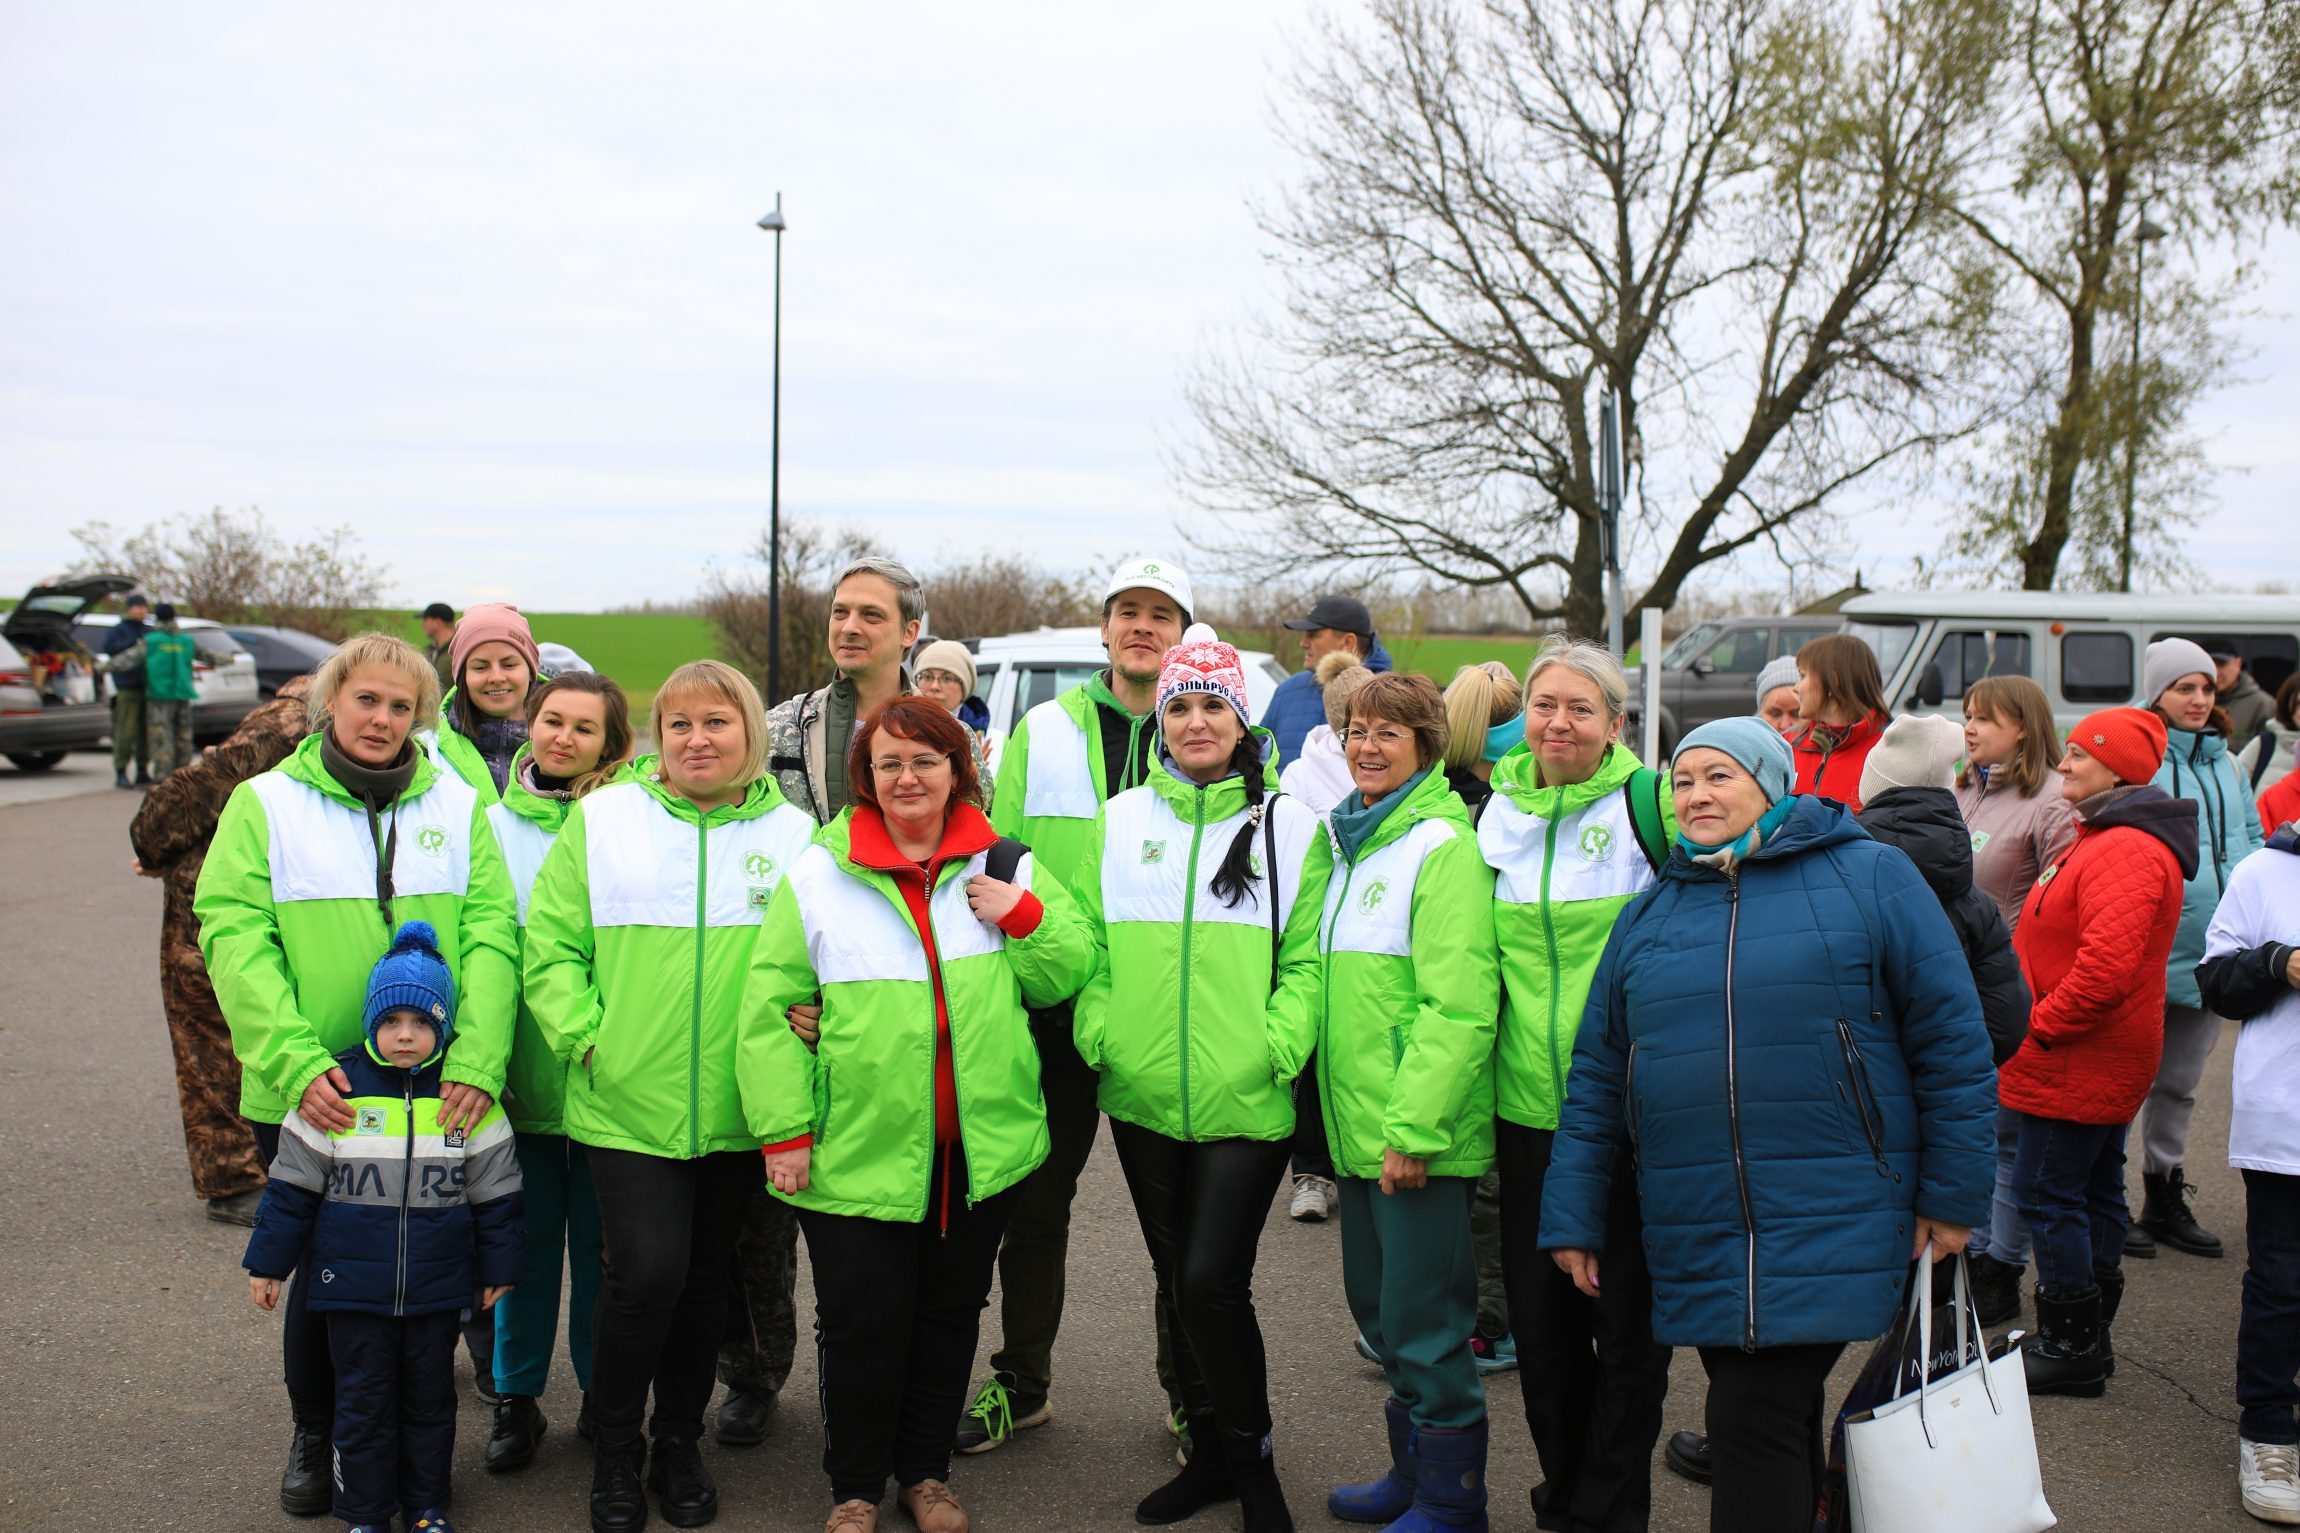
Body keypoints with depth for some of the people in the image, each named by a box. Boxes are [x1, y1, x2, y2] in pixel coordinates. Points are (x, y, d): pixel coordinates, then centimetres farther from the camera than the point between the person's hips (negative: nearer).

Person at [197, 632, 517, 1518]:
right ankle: (314, 1436, 33)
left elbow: (491, 934, -4)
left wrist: (476, 1062, -18)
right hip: (307, 1095, -1)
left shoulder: (457, 805, 5)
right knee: (325, 1266, 9)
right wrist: (295, 1061, -22)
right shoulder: (264, 803, 1)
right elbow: (235, 938, -9)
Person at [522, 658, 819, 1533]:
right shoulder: (602, 819, 1)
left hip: (735, 1108, 2)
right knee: (646, 1271, -11)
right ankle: (614, 1450, 14)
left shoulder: (793, 834, 4)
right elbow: (549, 943, 2)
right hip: (626, 1103, -2)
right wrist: (581, 1035, -8)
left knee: (704, 1275, 13)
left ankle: (680, 1444, 33)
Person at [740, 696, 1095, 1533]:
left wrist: (1025, 917, -12)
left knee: (950, 1314, 14)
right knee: (861, 1324, 4)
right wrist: (784, 1129, -9)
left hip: (978, 1147, 3)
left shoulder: (1006, 868, 5)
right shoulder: (817, 876, -2)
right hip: (856, 1151, -2)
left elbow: (1066, 977, 6)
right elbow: (767, 1010, -4)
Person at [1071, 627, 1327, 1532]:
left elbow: (1306, 957, -2)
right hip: (1143, 1098, 4)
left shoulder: (1288, 823, 1)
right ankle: (1210, 1453, 30)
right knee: (1175, 1282, 13)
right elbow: (1091, 944, 9)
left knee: (1212, 1282, -10)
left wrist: (1277, 1048, -13)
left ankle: (1252, 1459, 12)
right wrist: (1099, 1032, -4)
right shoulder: (1119, 821, 8)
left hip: (1246, 1103, -4)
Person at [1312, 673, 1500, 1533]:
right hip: (1358, 1126, 9)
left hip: (1419, 1136, -8)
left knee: (1424, 1322, -1)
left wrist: (1415, 1128, -22)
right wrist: (1355, 1114, 17)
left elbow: (1459, 1004, -20)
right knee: (1378, 1309, 17)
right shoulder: (1345, 839, 14)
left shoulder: (1441, 844, -13)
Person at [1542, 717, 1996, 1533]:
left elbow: (1950, 1036, -2)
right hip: (1696, 1237, 4)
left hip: (1828, 1225, -4)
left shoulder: (1869, 876, -1)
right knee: (1776, 1427, 14)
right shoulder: (1650, 913, 12)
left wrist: (1953, 1193, -4)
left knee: (1753, 1428, -9)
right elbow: (1596, 1075, 12)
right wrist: (1574, 1217, 8)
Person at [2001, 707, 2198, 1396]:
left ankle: (2070, 1347, 4)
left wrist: (2037, 1025, -20)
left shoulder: (2126, 852, -21)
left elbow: (2106, 967, -30)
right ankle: (2088, 1337, 27)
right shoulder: (2105, 837, 15)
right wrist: (2039, 1022, 16)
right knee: (2094, 1192, 16)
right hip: (2100, 1062, 11)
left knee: (2048, 1193, -4)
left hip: (2077, 1062, -11)